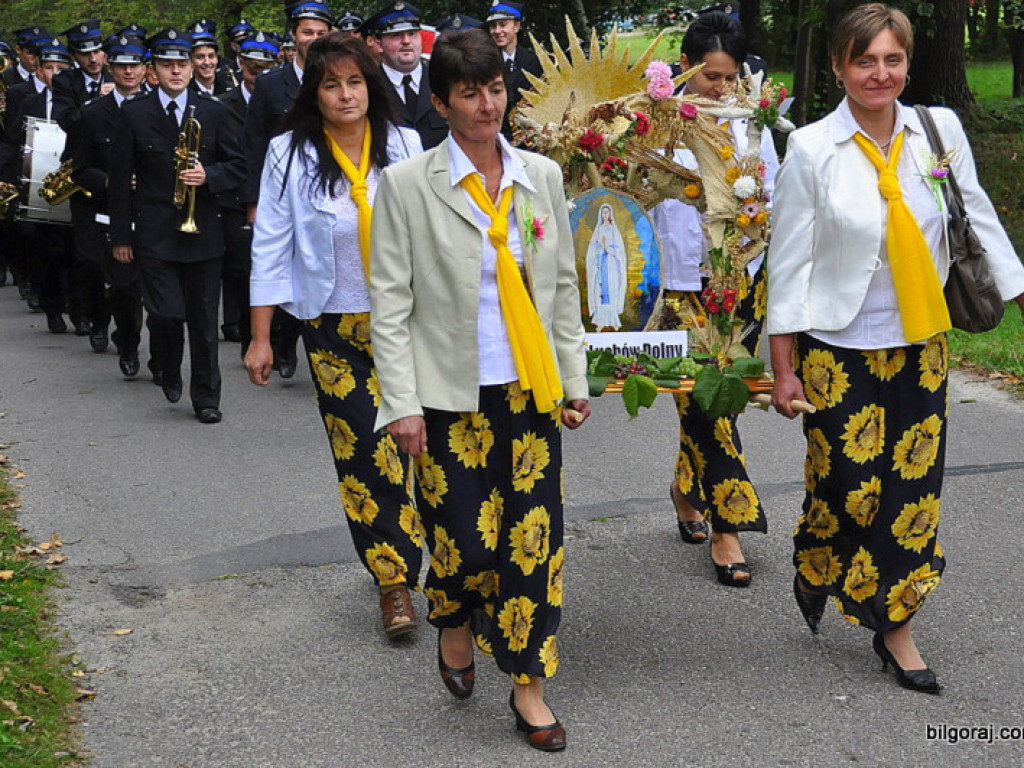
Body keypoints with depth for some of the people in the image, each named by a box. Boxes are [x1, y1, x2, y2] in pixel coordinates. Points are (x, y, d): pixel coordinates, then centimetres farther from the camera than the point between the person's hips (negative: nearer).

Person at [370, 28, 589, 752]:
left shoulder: (542, 176, 6)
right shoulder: (406, 184, -5)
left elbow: (563, 285, 12)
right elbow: (389, 302, -5)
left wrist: (575, 379, 10)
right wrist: (402, 404, -9)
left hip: (530, 390, 3)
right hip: (452, 394, -3)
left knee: (534, 536, 2)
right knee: (466, 538, -1)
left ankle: (527, 684, 17)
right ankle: (455, 624, 34)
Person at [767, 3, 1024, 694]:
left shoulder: (940, 131, -2)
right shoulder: (812, 149, -9)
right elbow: (789, 262, -6)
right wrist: (784, 369, -6)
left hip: (920, 344, 3)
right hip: (840, 350, -3)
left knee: (915, 486, 6)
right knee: (847, 484, 0)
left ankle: (896, 628, 21)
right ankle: (813, 567, 34)